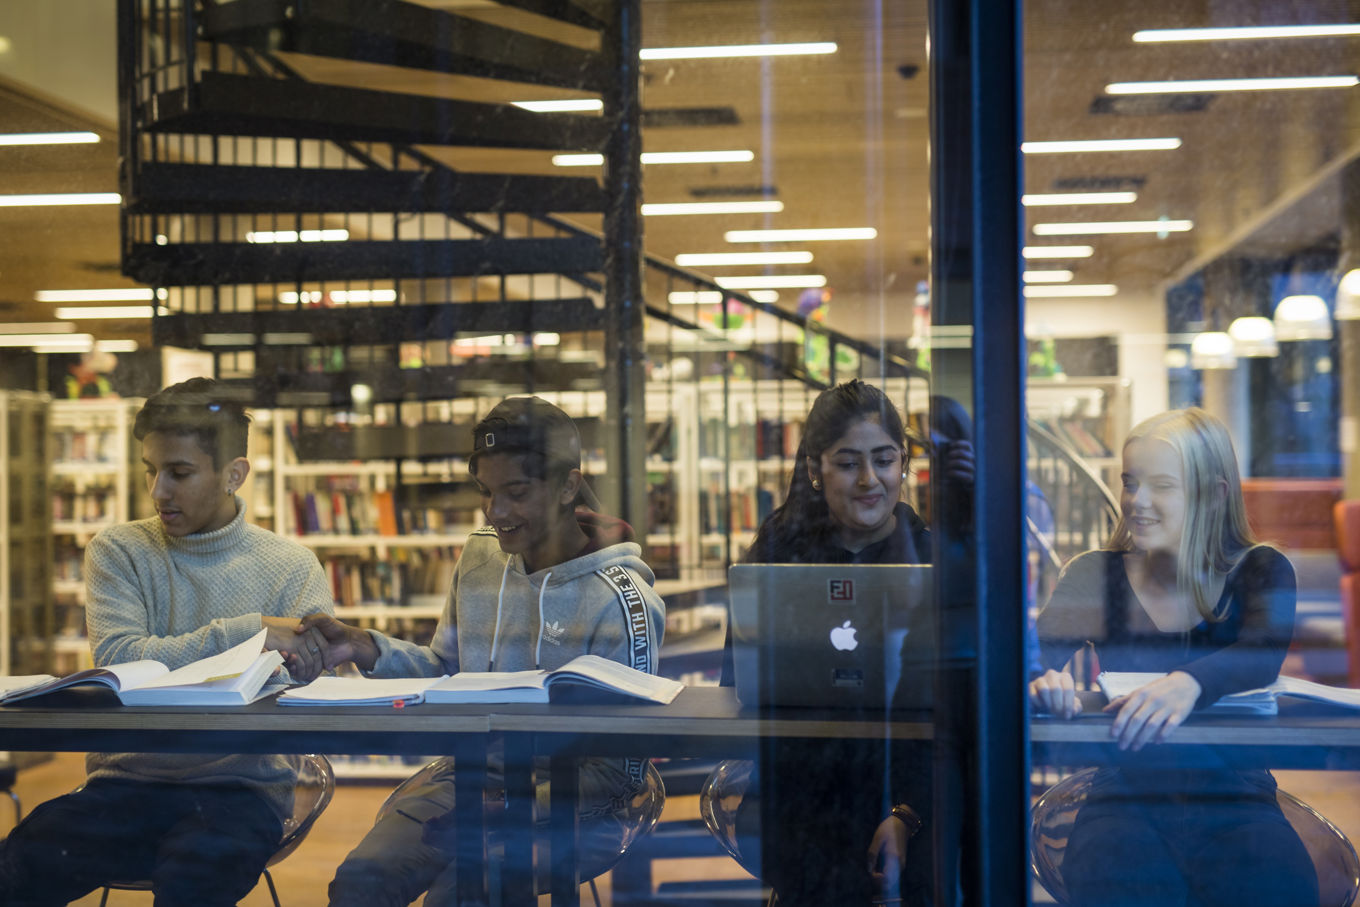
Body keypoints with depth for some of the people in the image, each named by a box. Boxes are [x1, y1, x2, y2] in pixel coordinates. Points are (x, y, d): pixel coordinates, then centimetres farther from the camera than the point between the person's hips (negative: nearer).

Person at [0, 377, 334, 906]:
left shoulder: (292, 568, 4)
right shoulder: (117, 552, 8)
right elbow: (117, 661, -8)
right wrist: (244, 633, -12)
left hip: (240, 786, -1)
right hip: (128, 779, 2)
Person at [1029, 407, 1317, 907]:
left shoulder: (1260, 572, 5)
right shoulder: (1095, 576, 8)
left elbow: (1261, 654, -16)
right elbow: (1039, 655, -7)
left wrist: (1189, 683, -40)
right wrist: (1045, 681, -33)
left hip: (1235, 796, 0)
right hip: (1124, 796, 0)